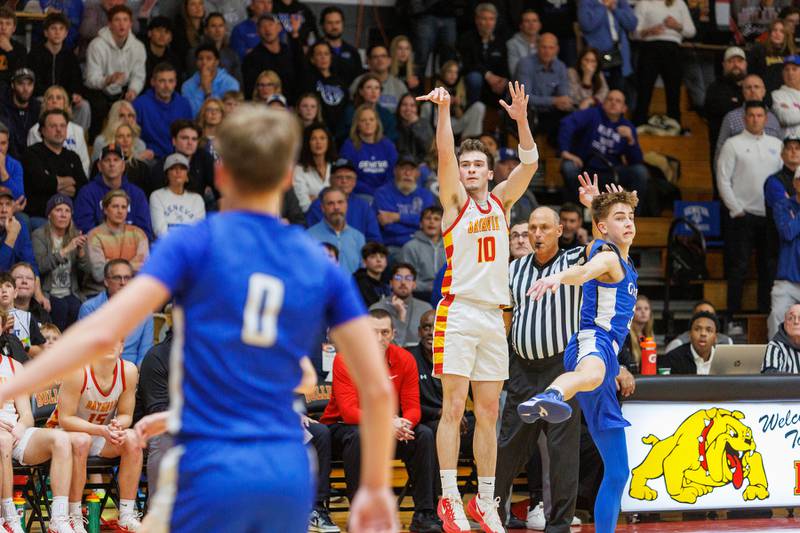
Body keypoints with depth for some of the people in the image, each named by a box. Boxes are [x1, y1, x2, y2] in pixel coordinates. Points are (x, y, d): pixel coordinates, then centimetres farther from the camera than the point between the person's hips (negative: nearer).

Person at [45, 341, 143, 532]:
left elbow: (125, 415, -2)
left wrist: (117, 426, -28)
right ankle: (74, 517, -27)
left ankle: (126, 516, -16)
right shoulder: (78, 371, -26)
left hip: (102, 434, 5)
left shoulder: (128, 371, -13)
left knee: (132, 440, -23)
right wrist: (102, 430, -36)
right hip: (65, 430, -5)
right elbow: (66, 419, -24)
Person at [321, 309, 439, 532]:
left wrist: (404, 424, -34)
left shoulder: (405, 360, -7)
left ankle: (424, 514, -17)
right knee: (359, 437, -37)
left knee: (424, 435, -19)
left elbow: (412, 407, -9)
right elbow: (348, 411, -26)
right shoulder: (345, 360, -18)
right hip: (341, 426, -4)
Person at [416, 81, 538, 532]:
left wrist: (521, 120, -15)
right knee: (454, 408, -7)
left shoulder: (502, 201, 14)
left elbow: (530, 164, 1)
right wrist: (444, 110, -24)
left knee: (488, 413, 7)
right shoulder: (455, 201, 5)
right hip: (459, 312, -4)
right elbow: (445, 155, -10)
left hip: (494, 315, 4)